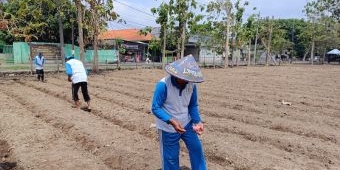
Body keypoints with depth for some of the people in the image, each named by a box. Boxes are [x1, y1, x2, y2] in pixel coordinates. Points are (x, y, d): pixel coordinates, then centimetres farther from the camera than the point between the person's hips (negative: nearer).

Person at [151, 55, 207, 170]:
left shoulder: (191, 85, -12)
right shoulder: (163, 85, -26)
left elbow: (193, 105, 1)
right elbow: (155, 108, -22)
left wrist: (197, 121, -14)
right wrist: (171, 121, -34)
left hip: (187, 124, 5)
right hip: (168, 128, -4)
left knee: (196, 149, 16)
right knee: (171, 157, 9)